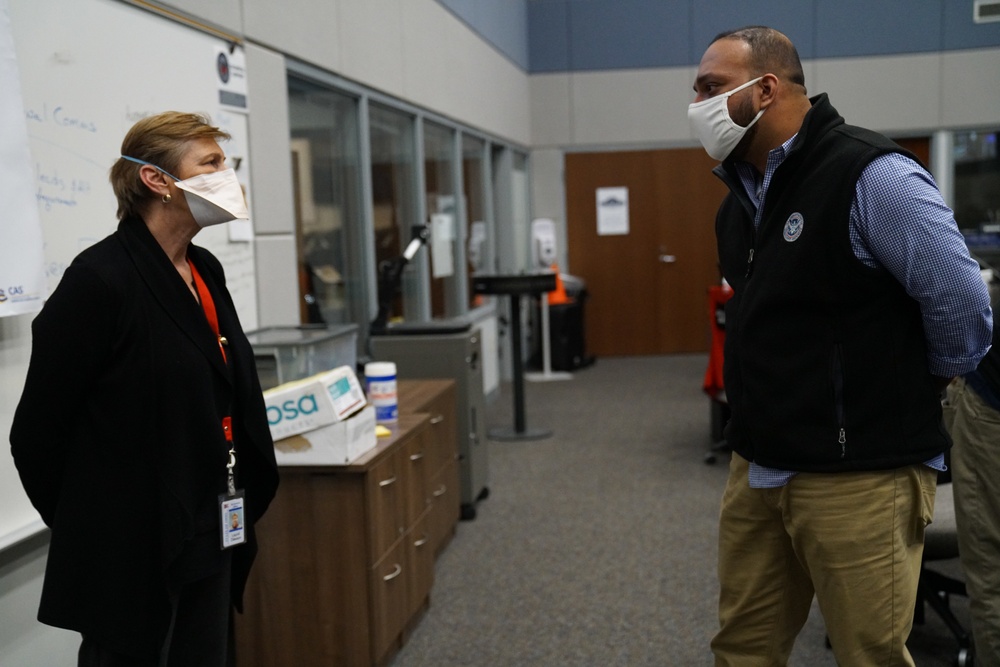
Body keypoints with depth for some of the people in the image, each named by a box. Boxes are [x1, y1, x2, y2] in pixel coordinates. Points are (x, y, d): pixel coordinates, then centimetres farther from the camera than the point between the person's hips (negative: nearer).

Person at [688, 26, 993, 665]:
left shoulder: (873, 177, -16)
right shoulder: (740, 197, 11)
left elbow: (963, 303, -15)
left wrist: (912, 390, 0)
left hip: (859, 475, -7)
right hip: (757, 469, 8)